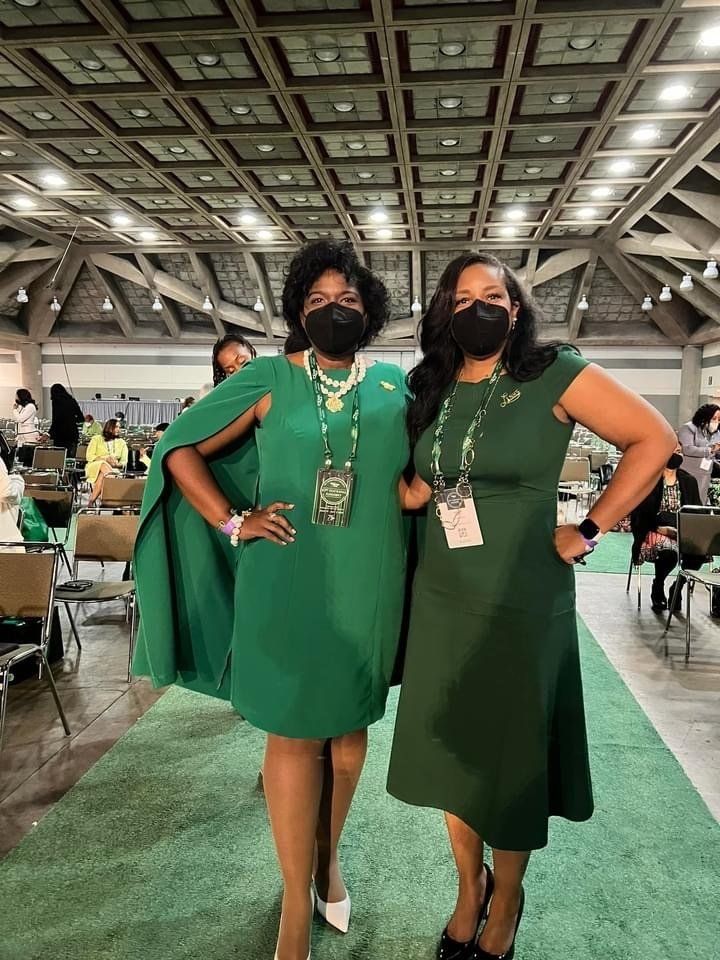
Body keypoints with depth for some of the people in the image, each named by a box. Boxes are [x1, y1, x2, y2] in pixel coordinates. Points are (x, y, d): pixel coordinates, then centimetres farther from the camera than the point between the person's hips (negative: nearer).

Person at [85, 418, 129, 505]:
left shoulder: (121, 442, 13)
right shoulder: (97, 439, 7)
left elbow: (124, 461, 7)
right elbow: (89, 456, -2)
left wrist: (117, 464, -17)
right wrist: (105, 459, -17)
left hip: (113, 469, 1)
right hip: (94, 467, -1)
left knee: (103, 474, -36)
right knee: (104, 465, -37)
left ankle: (92, 500, -34)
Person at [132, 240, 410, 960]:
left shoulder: (397, 387, 6)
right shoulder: (270, 379, -1)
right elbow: (180, 447, 0)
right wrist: (231, 523, -8)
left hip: (367, 584, 3)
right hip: (286, 581, -2)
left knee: (348, 725, 17)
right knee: (293, 731, 6)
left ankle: (328, 855, 42)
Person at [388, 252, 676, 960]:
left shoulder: (554, 376, -8)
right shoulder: (428, 392, 5)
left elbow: (654, 439, -8)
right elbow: (406, 474, 20)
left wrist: (589, 531, -10)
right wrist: (405, 493, -3)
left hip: (524, 602, -4)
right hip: (440, 600, 4)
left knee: (512, 755, 11)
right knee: (450, 748, 15)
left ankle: (506, 901, 37)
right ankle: (469, 887, 40)